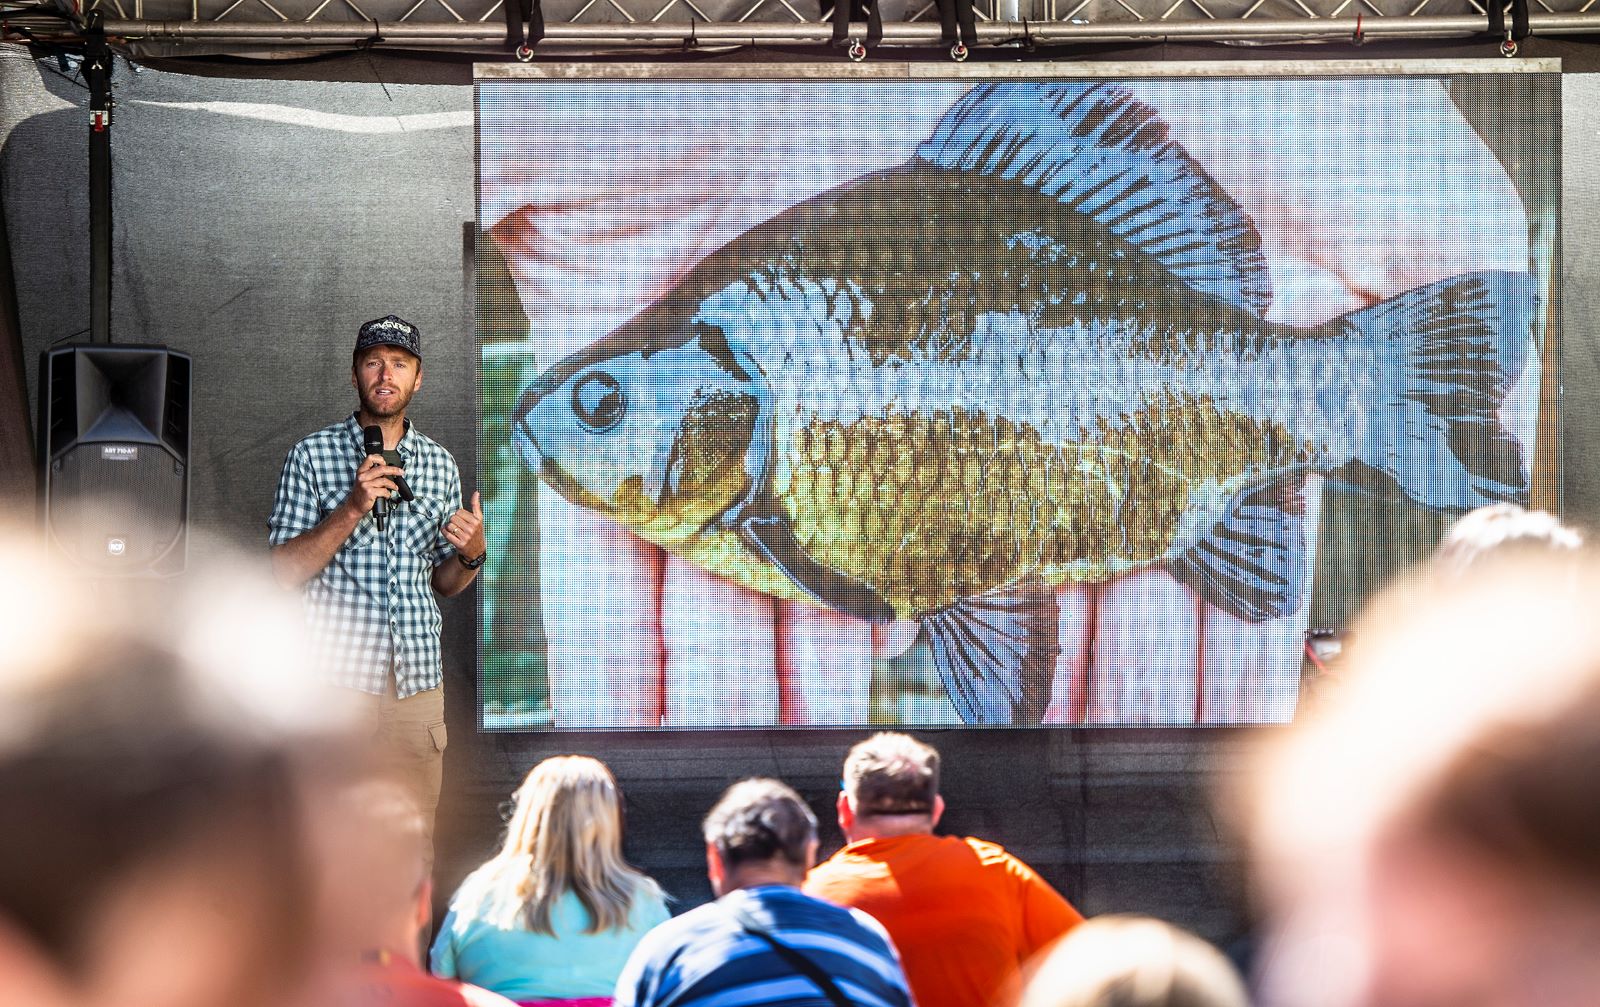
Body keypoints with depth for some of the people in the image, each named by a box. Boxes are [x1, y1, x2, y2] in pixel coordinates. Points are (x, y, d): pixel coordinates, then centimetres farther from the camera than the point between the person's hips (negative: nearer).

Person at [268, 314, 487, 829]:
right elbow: (285, 569, -5)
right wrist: (351, 510, -16)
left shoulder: (440, 465, 12)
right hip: (338, 675, -3)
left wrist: (471, 554, -3)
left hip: (417, 682, 3)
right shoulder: (313, 456, 1)